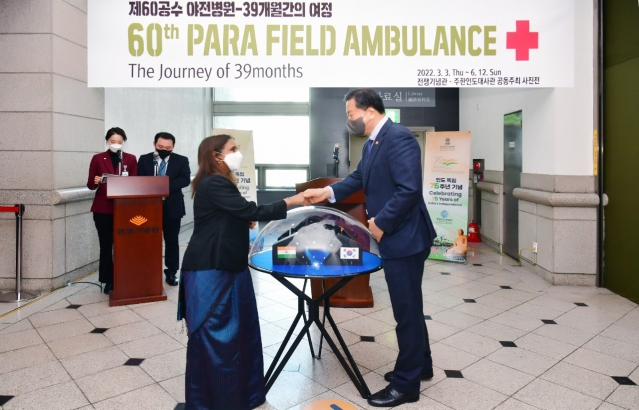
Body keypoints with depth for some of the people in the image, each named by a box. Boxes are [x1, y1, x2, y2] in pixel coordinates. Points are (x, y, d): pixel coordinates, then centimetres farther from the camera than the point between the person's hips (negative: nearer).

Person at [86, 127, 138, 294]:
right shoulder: (98, 159, 4)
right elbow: (90, 184, 3)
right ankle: (109, 281, 11)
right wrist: (95, 181, -18)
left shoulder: (131, 159, 7)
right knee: (106, 245, 2)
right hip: (103, 208, 0)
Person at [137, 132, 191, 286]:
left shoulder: (181, 161, 1)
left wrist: (166, 185, -24)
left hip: (172, 206, -1)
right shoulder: (144, 159, 5)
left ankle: (171, 272, 18)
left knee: (172, 240, 7)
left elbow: (185, 179, -10)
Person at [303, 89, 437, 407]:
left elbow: (409, 190, -27)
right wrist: (327, 192, 8)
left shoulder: (398, 138, -20)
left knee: (406, 310, 3)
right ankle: (420, 365, 40)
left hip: (404, 238, -10)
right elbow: (359, 178, 20)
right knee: (409, 307, 21)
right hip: (394, 238, 10)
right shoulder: (372, 143, 10)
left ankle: (406, 383, 20)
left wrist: (380, 222, -20)